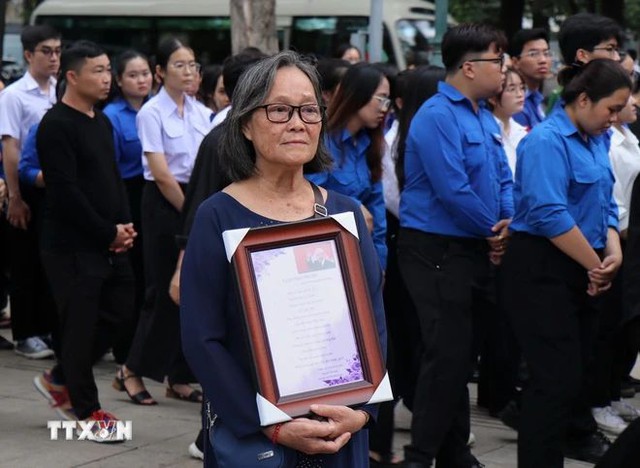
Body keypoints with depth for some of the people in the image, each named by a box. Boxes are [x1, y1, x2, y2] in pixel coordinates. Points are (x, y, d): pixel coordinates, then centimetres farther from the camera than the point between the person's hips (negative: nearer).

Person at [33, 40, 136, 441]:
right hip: (72, 245, -9)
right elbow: (65, 192, -19)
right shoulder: (57, 126, -14)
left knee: (118, 310, 11)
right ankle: (87, 411, 11)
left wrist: (124, 225, 1)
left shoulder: (102, 122, 14)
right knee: (81, 323, -1)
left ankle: (60, 380, 28)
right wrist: (109, 233, -15)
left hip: (109, 243, 9)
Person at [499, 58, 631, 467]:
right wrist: (596, 265, -16)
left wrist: (613, 250, -3)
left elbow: (605, 203, 17)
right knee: (556, 376, -9)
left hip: (582, 272, 9)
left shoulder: (597, 141, 12)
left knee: (578, 366, 21)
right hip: (543, 271, -9)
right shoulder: (547, 141, -16)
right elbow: (550, 215, -24)